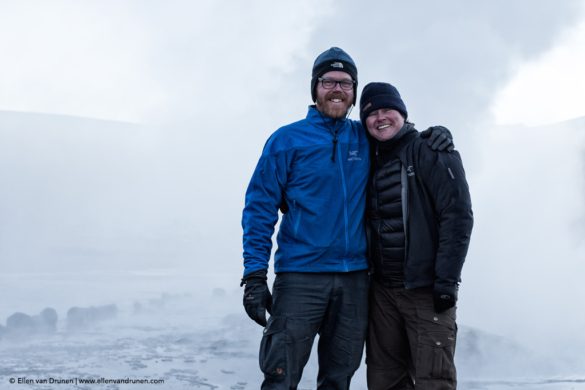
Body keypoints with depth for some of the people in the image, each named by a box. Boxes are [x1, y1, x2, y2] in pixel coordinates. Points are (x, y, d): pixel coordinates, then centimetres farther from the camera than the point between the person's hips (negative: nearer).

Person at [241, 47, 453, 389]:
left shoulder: (365, 139, 10)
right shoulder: (287, 140, 0)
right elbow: (260, 208, -3)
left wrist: (434, 136, 5)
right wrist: (255, 274, -11)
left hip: (355, 280, 4)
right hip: (300, 276, -4)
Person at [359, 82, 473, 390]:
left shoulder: (432, 151, -5)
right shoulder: (371, 162, 14)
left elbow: (458, 216, -13)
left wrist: (446, 281, -18)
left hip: (427, 290, -6)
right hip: (382, 291, 6)